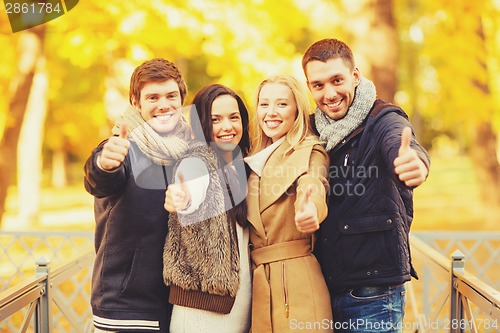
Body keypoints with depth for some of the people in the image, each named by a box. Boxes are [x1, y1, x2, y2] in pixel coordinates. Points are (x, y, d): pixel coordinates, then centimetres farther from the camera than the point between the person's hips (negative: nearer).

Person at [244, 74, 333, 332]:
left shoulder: (309, 152, -2)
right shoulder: (254, 158, 16)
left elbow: (313, 187, -25)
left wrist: (309, 211, -47)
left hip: (296, 280, -5)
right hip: (257, 281, 5)